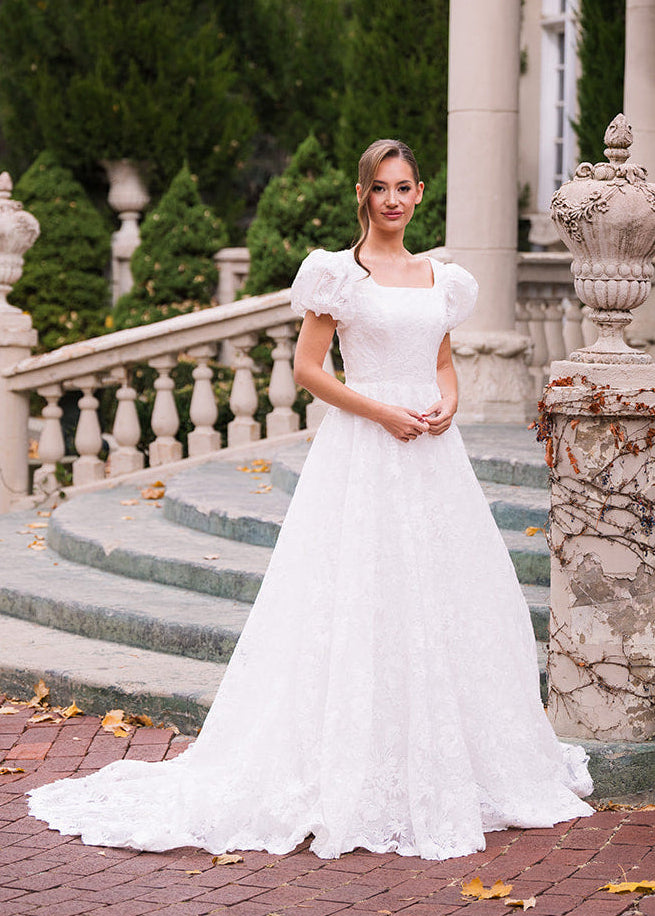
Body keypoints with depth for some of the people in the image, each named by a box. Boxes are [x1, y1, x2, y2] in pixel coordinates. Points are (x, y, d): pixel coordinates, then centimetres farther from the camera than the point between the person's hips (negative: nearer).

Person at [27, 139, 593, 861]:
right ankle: (357, 775, 2)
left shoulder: (440, 279, 12)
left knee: (441, 605, 8)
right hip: (362, 452, -6)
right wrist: (383, 411, -14)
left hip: (432, 451, 6)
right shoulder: (338, 273, -4)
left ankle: (437, 772, 20)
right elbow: (307, 368, -6)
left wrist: (447, 403, -3)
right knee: (359, 608, -6)